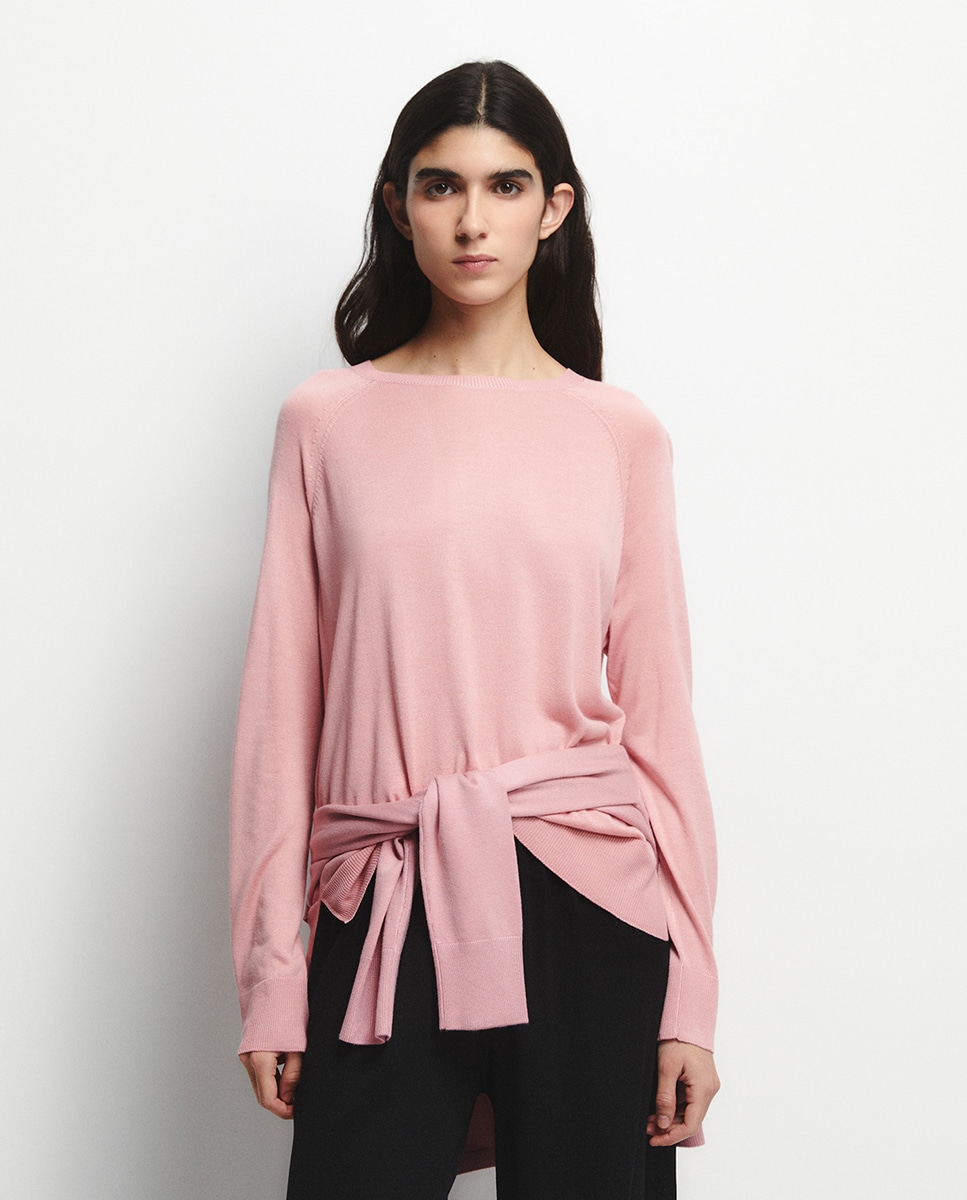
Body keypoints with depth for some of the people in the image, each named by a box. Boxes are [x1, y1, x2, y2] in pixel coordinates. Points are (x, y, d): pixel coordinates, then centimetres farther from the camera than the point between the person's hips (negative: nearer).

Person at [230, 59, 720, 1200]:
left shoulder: (620, 433, 6)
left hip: (585, 902, 1)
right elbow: (282, 704, 4)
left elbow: (658, 713, 4)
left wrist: (690, 998, 1)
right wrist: (269, 974, 2)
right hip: (386, 920, 0)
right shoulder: (328, 421, 5)